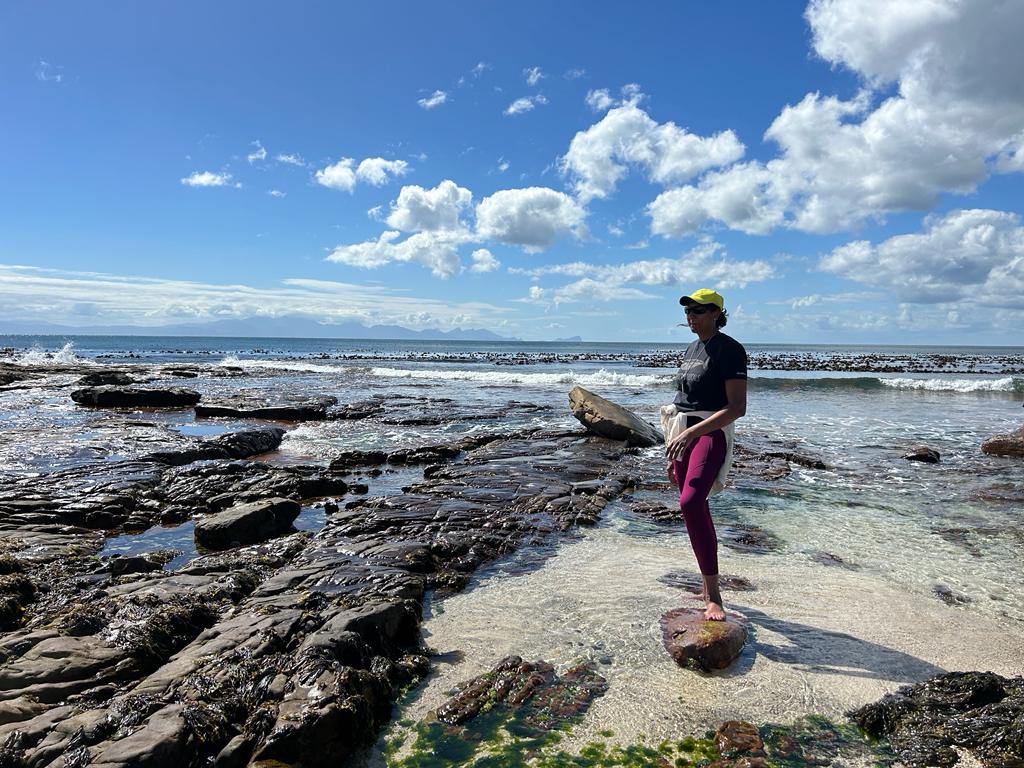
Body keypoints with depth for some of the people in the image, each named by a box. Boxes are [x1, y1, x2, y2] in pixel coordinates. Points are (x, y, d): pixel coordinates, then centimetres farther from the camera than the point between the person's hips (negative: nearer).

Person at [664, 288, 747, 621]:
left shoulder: (729, 349, -8)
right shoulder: (690, 350, 16)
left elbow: (737, 407, -16)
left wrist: (692, 432, -26)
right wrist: (673, 454, 19)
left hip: (711, 433, -8)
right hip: (684, 434, 8)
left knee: (691, 503, -26)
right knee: (697, 510, 10)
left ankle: (714, 595, -17)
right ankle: (708, 589, 23)